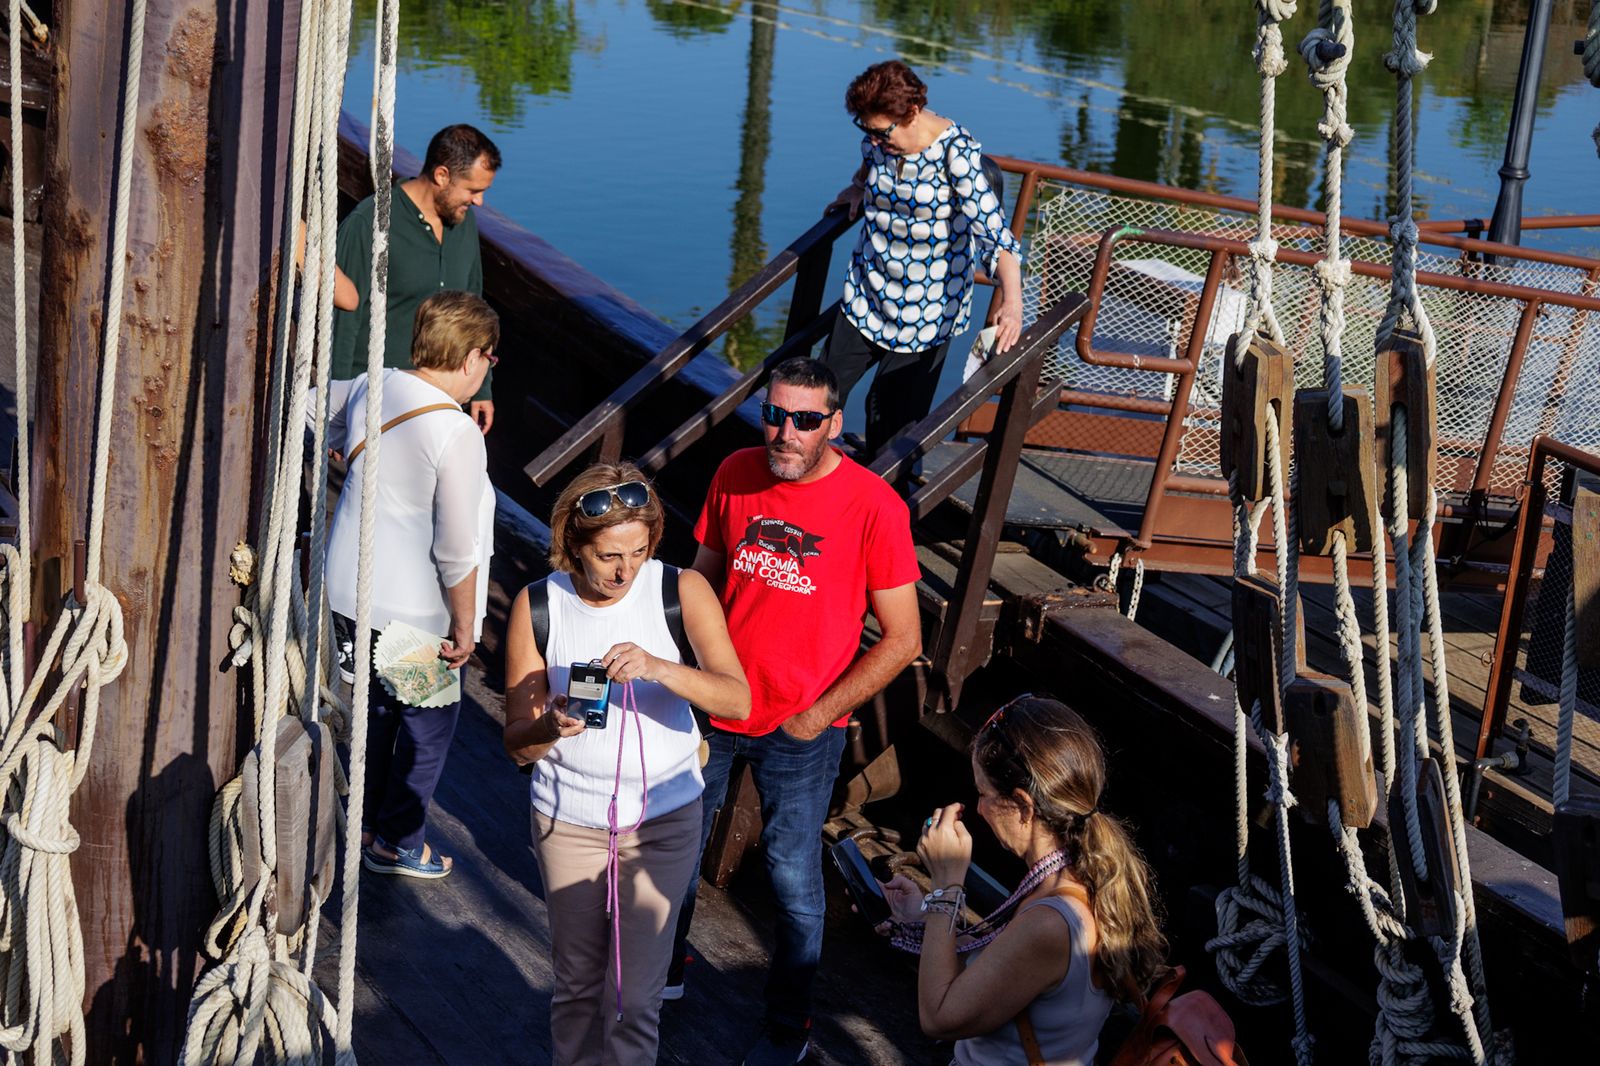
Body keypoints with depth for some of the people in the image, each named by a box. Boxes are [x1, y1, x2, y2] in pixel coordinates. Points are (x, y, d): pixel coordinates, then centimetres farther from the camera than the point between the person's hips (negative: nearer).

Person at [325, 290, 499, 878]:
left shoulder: (371, 387, -4)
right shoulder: (458, 434, -25)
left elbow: (328, 435, 19)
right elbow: (457, 549, -22)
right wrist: (464, 625, -10)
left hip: (349, 591, 7)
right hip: (415, 610, -7)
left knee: (373, 707, 25)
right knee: (428, 726, 14)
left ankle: (366, 822, 40)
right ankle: (397, 843, 27)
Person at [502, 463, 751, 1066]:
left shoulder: (682, 591, -11)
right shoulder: (536, 608, -8)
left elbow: (738, 702, -21)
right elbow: (517, 743, -6)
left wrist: (658, 667, -37)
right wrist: (551, 727, -30)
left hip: (664, 819, -1)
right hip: (569, 822, 1)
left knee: (635, 997, 0)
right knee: (577, 984, 16)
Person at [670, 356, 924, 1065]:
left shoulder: (873, 508, -17)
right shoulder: (735, 475, -5)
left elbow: (902, 640, -12)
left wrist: (818, 715, -12)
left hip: (801, 730, -4)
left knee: (793, 878, 7)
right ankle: (665, 966, 46)